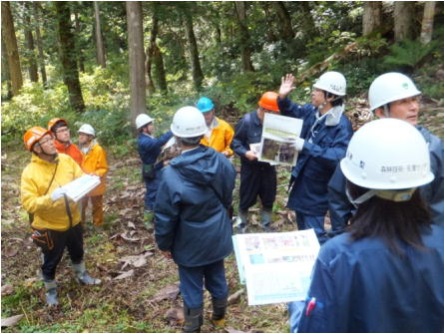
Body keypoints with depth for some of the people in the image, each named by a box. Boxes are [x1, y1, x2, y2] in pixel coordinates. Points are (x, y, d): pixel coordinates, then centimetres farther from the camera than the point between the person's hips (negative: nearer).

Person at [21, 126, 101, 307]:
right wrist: (50, 198, -37)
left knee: (77, 252, 28)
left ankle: (81, 276, 54)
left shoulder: (66, 159, -7)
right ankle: (51, 290, 40)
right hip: (50, 227, -4)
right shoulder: (30, 172, -21)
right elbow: (28, 203, -23)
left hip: (73, 220, 5)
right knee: (51, 262, 15)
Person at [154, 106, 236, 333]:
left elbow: (165, 216, -17)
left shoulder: (172, 174, -27)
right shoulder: (222, 162, -13)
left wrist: (164, 243, -1)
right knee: (217, 278, 24)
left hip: (190, 243, -5)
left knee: (192, 287, 14)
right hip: (218, 236, 5)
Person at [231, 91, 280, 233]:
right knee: (246, 198, 10)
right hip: (250, 167, -3)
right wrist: (245, 152, -28)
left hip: (268, 167, 4)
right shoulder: (247, 121, -18)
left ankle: (267, 224, 37)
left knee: (269, 198, 16)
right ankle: (242, 225, 30)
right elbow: (235, 142, -12)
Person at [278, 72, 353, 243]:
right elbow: (292, 112, 18)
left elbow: (338, 157, -35)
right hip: (301, 184, 8)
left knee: (314, 236, 2)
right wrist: (283, 98, -2)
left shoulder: (341, 126, -24)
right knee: (303, 231, 24)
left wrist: (307, 146, -34)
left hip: (316, 191, -8)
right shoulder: (311, 111, -2)